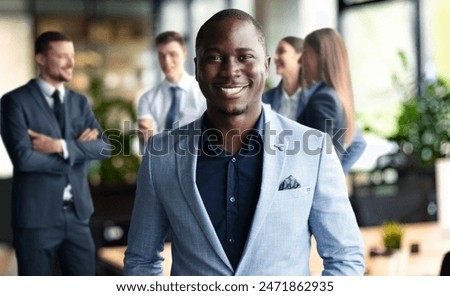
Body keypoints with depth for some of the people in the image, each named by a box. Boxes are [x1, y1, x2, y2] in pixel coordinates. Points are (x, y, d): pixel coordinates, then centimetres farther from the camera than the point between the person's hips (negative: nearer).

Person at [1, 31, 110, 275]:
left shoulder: (79, 102, 11)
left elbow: (103, 147, -2)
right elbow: (23, 158, -18)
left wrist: (61, 146, -17)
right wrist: (78, 149, -10)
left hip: (77, 214, 5)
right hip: (37, 216, -5)